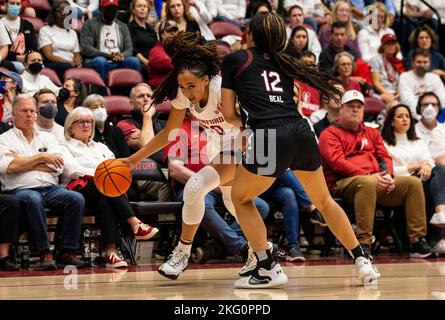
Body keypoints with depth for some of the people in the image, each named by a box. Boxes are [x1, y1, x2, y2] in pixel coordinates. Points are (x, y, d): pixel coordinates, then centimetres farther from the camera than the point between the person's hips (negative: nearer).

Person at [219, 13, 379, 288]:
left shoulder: (234, 59, 12)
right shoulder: (282, 63, 26)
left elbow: (229, 112, 14)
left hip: (271, 138, -5)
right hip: (302, 133, 5)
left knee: (241, 198, 17)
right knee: (323, 200, 25)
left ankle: (268, 269, 8)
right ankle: (363, 262, 22)